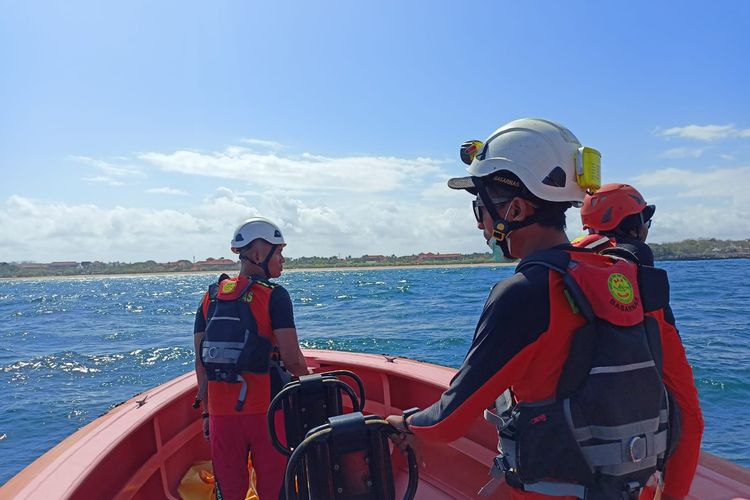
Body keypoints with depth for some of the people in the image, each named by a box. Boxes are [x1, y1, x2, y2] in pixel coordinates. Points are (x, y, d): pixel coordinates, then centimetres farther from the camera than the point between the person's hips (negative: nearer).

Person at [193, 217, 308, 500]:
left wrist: (207, 412, 15)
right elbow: (292, 359, -15)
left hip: (221, 411, 5)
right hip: (265, 410, -4)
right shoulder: (274, 295, -10)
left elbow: (201, 362, 7)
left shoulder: (210, 298, 6)